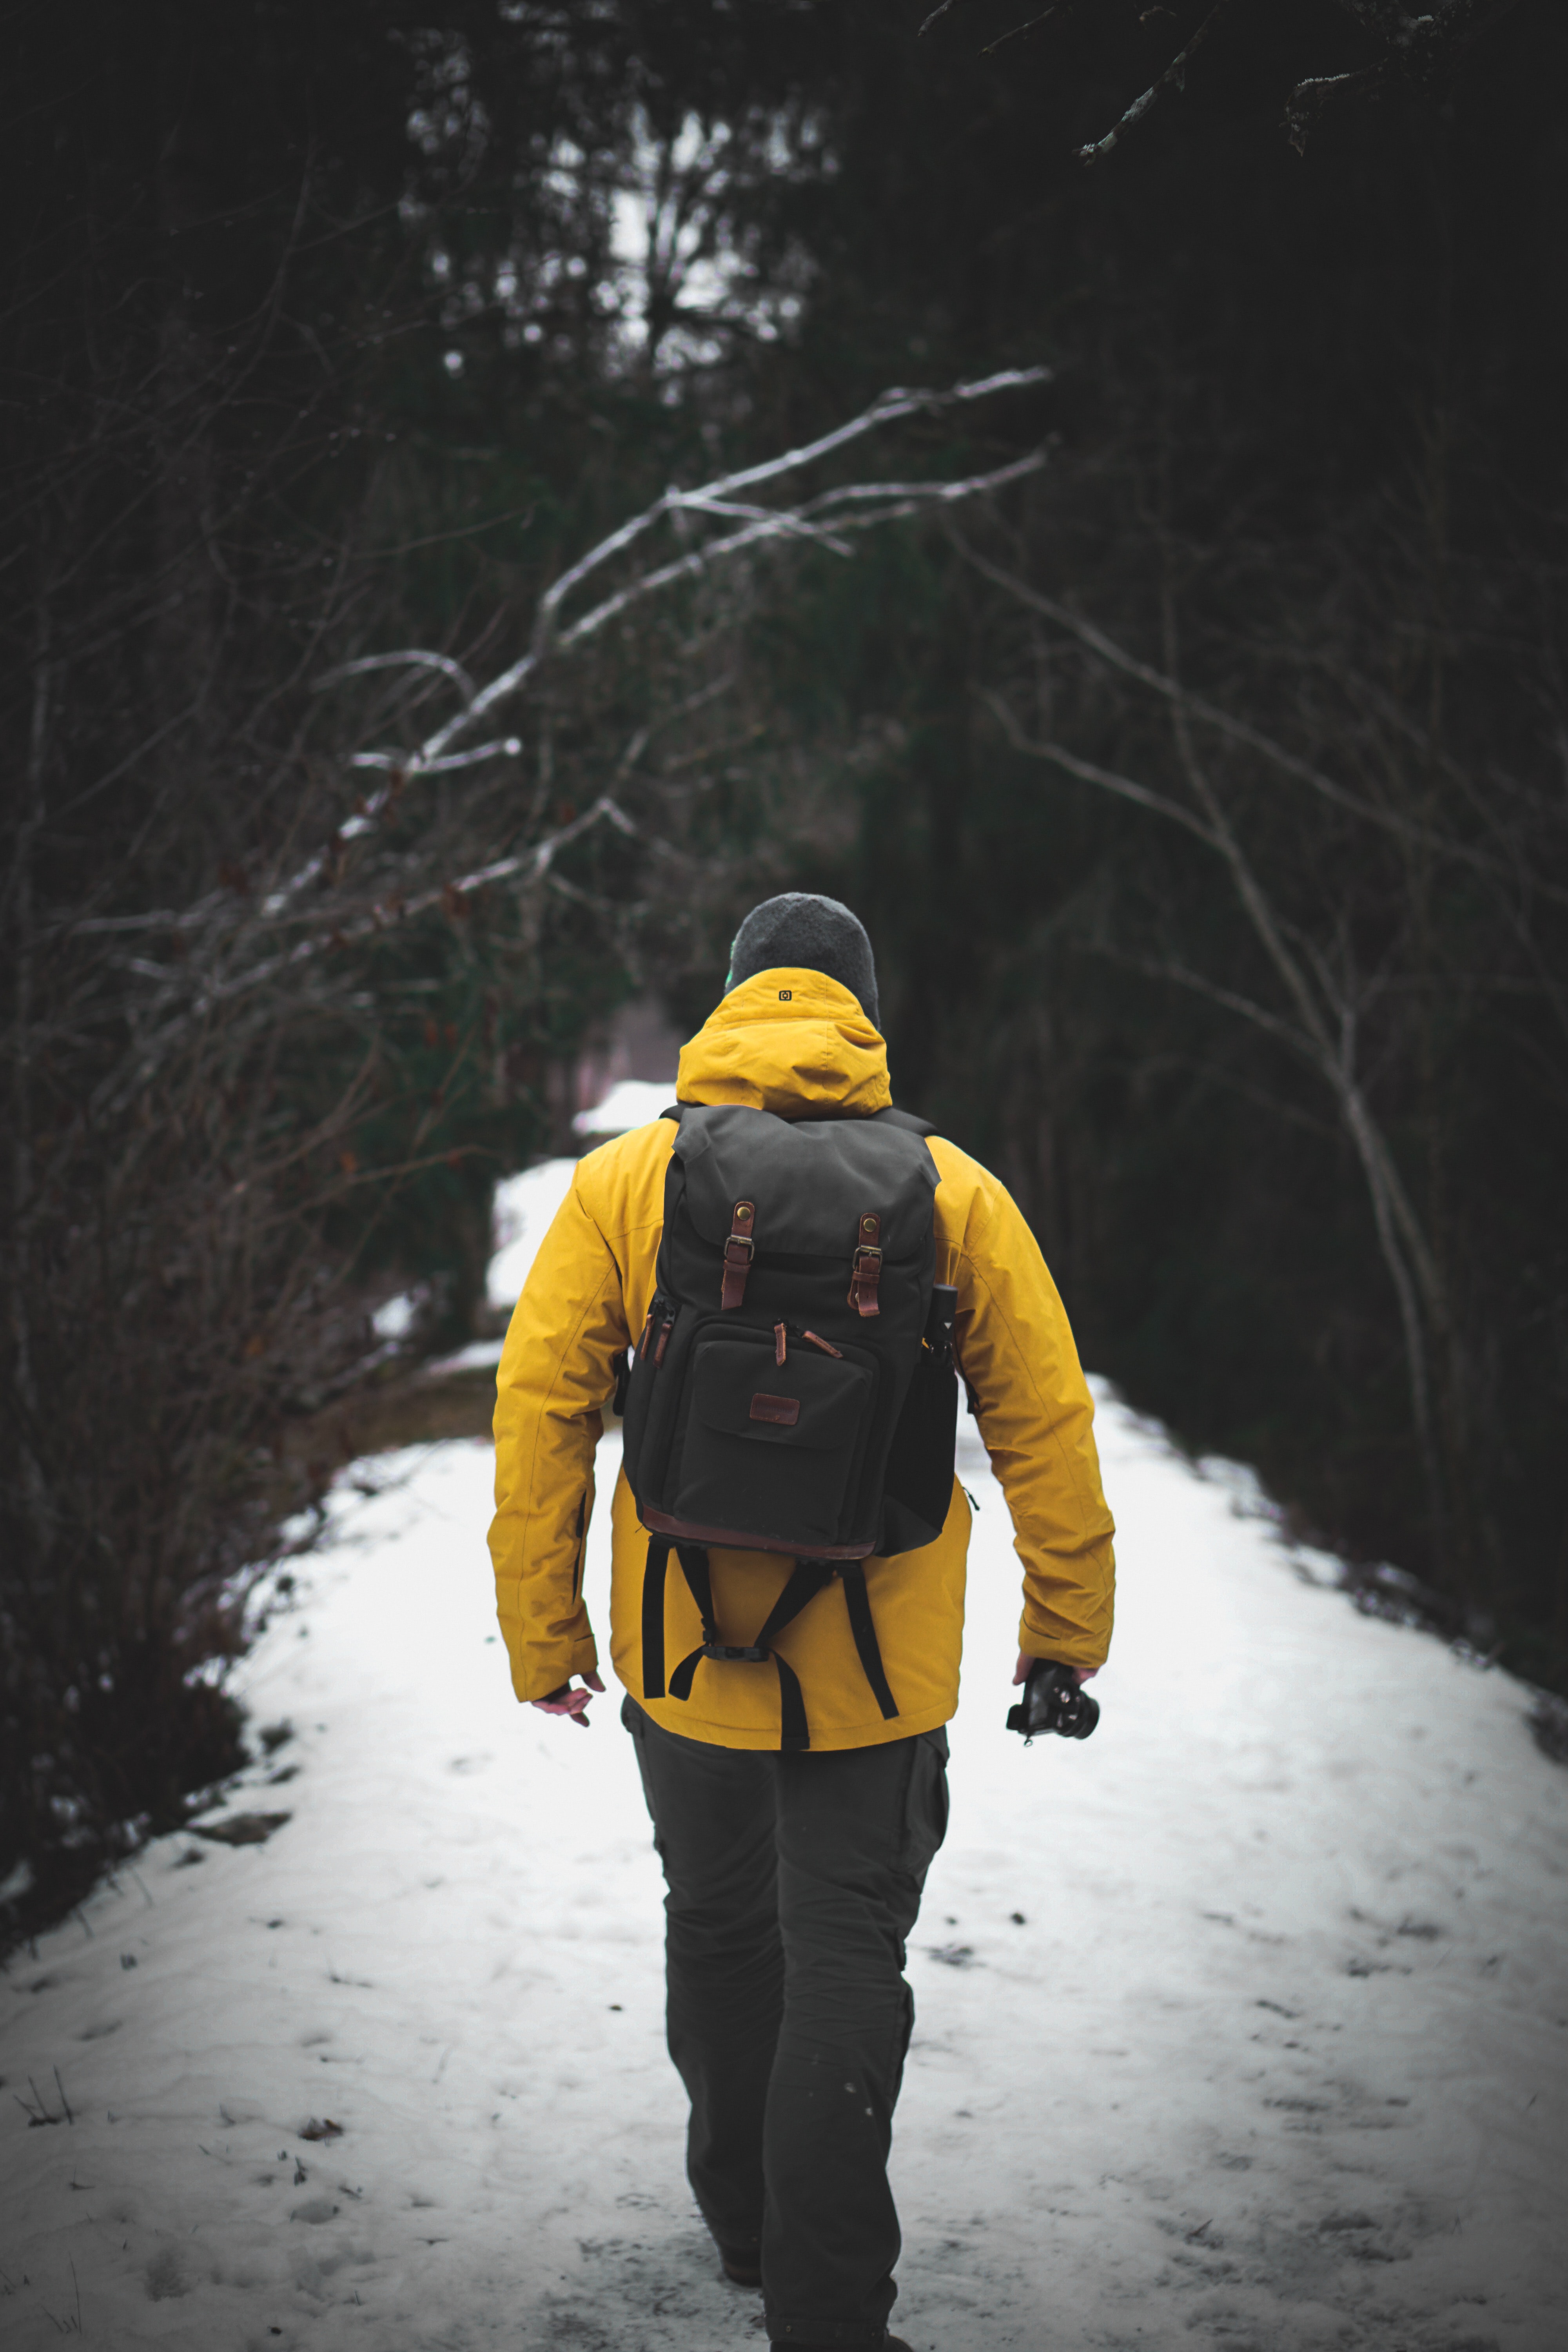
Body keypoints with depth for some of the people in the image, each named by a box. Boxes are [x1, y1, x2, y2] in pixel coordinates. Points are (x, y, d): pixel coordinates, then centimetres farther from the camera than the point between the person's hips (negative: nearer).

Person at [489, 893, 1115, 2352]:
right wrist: (1065, 1633, 9)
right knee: (845, 1961, 6)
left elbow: (539, 1409, -5)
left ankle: (747, 2217, 38)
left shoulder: (621, 1183, -4)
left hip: (683, 1651, 2)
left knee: (719, 1930, 20)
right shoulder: (953, 1192, -4)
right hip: (878, 1667, -1)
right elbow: (1044, 1425, -1)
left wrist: (543, 1633, 3)